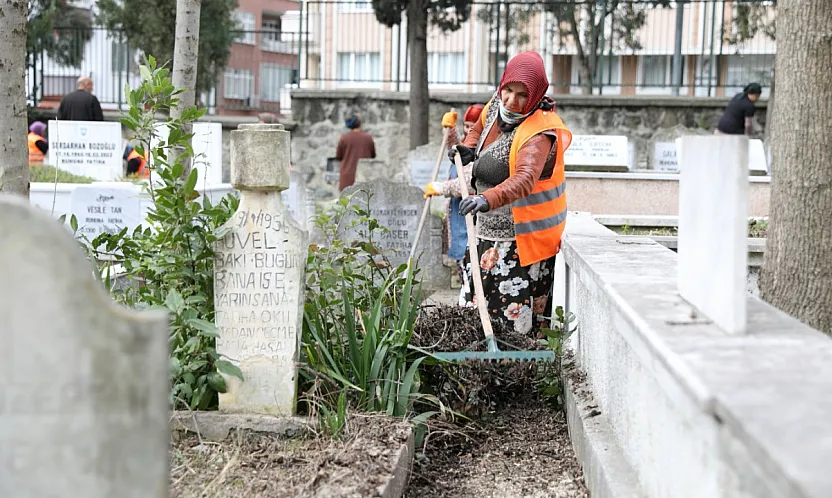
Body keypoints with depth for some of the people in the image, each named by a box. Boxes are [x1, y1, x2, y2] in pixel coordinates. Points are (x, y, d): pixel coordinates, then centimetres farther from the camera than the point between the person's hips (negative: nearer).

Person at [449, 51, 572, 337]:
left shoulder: (538, 132, -22)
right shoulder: (496, 108, 3)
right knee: (471, 304, 11)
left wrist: (489, 199, -56)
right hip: (489, 231, 8)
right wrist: (469, 149, 6)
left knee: (515, 319, -12)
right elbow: (480, 127, 28)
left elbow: (525, 179, -40)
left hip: (523, 238, -8)